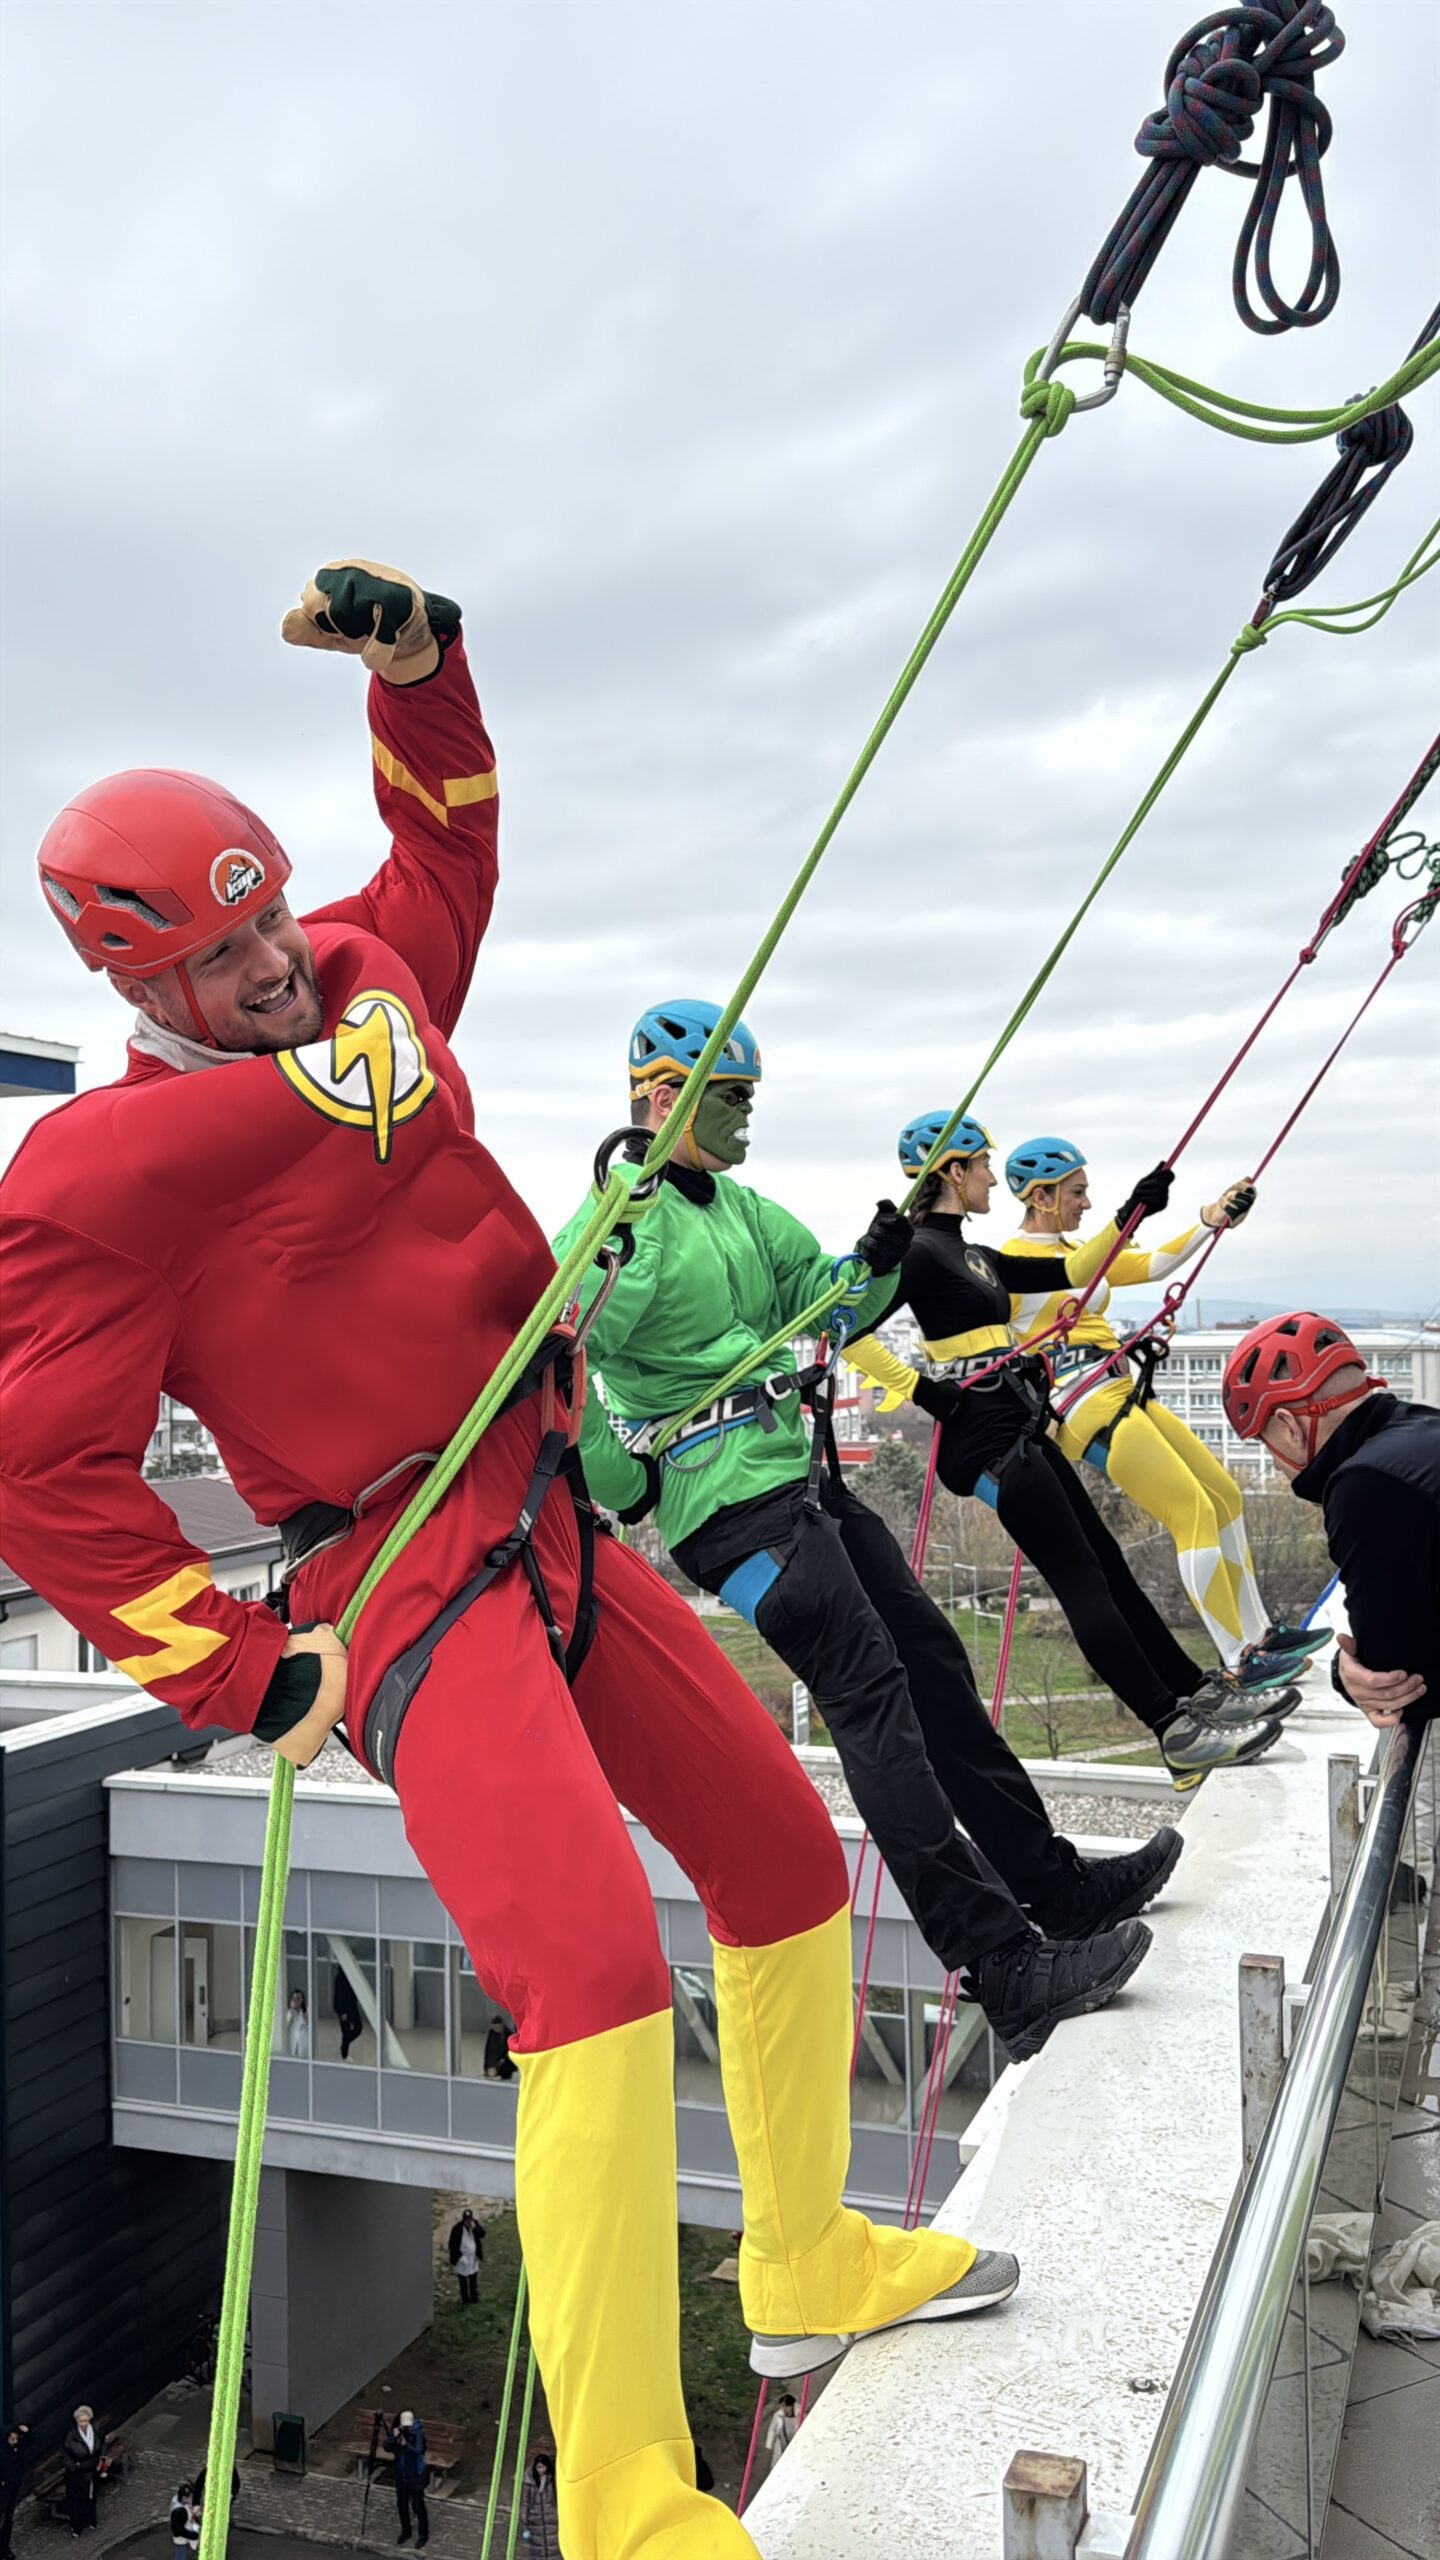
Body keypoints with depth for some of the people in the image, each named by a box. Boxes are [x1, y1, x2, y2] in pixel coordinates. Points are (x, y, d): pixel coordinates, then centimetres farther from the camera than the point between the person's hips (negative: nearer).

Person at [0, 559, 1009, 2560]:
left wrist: (418, 660, 12)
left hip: (555, 1525, 8)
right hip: (408, 1578, -8)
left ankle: (810, 2269, 36)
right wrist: (252, 1671, -12)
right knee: (600, 1976, -23)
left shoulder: (367, 985, 9)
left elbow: (448, 842, 28)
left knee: (787, 1863, 15)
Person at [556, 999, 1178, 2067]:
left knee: (934, 1666, 11)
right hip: (731, 1502, -10)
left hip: (803, 1479, 10)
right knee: (873, 1699, -16)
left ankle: (1061, 1891, 23)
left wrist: (877, 1266, -2)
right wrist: (622, 1473, -14)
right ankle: (1005, 1971, -16)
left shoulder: (742, 1207, 17)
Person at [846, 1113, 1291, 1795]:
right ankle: (1178, 1735, -7)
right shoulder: (919, 1251, -11)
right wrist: (920, 1389, -17)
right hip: (987, 1438, -10)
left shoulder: (974, 1256, 18)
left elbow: (1068, 1273, 23)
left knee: (1109, 1565, 12)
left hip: (1021, 1432, 10)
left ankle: (1198, 1693, 20)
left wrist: (1130, 1214, 18)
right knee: (1083, 1579, -9)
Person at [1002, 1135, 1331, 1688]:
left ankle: (1258, 1632, 20)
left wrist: (1209, 1222, 13)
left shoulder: (1078, 1252, 18)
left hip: (1123, 1395, 10)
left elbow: (1154, 1264, 22)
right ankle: (1240, 1663, -9)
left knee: (1225, 1495, 11)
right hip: (1086, 1407, -10)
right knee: (1195, 1512, -13)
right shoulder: (1012, 1261, -7)